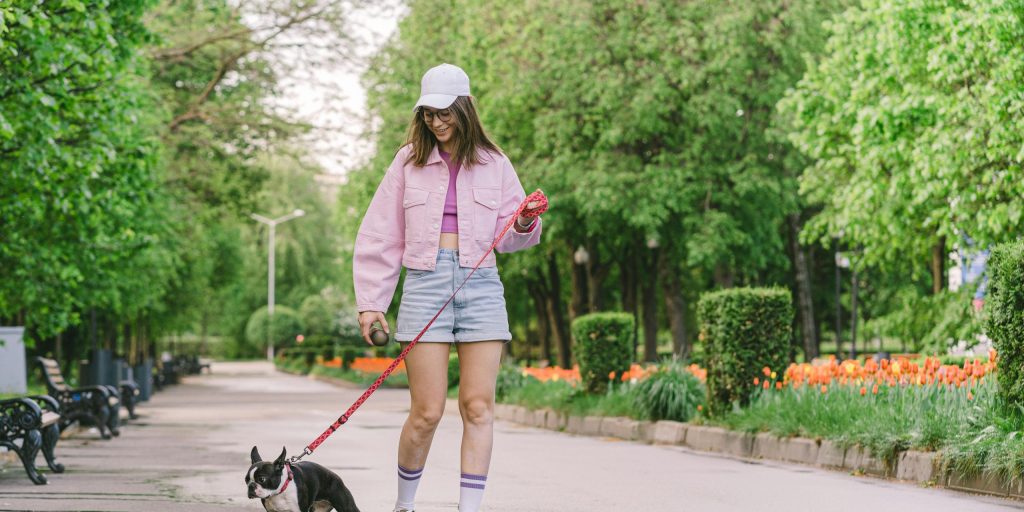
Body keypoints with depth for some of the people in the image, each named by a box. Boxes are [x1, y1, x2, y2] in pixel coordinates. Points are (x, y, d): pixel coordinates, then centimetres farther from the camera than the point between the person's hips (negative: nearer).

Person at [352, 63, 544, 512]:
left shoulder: (493, 164, 10)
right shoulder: (410, 161, 7)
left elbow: (507, 238, 15)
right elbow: (379, 235, 8)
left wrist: (525, 224, -7)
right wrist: (371, 301, 3)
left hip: (481, 285, 1)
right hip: (426, 283, -1)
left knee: (478, 407, -4)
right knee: (427, 411, -4)